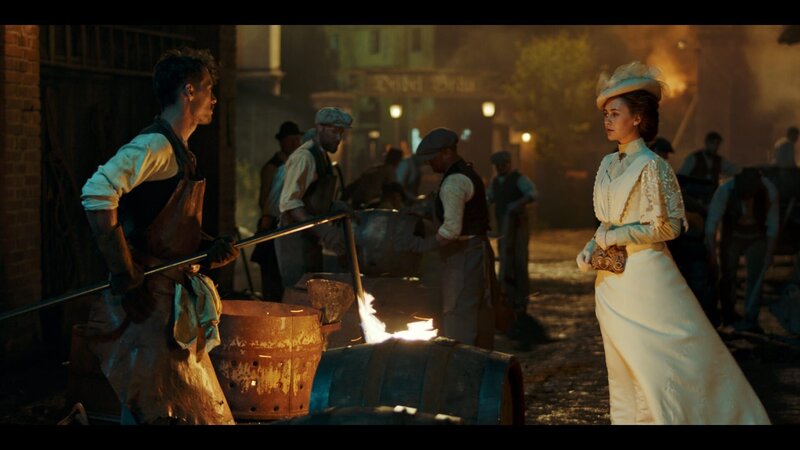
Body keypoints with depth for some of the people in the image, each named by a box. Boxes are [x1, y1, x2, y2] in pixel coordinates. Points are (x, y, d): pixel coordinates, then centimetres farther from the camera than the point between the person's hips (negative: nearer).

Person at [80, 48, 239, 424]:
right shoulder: (155, 145, -13)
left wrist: (211, 250, 7)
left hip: (177, 306, 10)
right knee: (170, 413, -10)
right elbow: (97, 194, -29)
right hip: (150, 303, -10)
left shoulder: (178, 152, 18)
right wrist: (123, 272, -25)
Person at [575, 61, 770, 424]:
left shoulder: (651, 166, -12)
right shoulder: (608, 165, 9)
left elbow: (666, 226, -14)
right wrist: (592, 247, 1)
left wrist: (614, 237, -12)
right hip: (611, 278, 7)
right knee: (624, 368, 12)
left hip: (644, 275, -7)